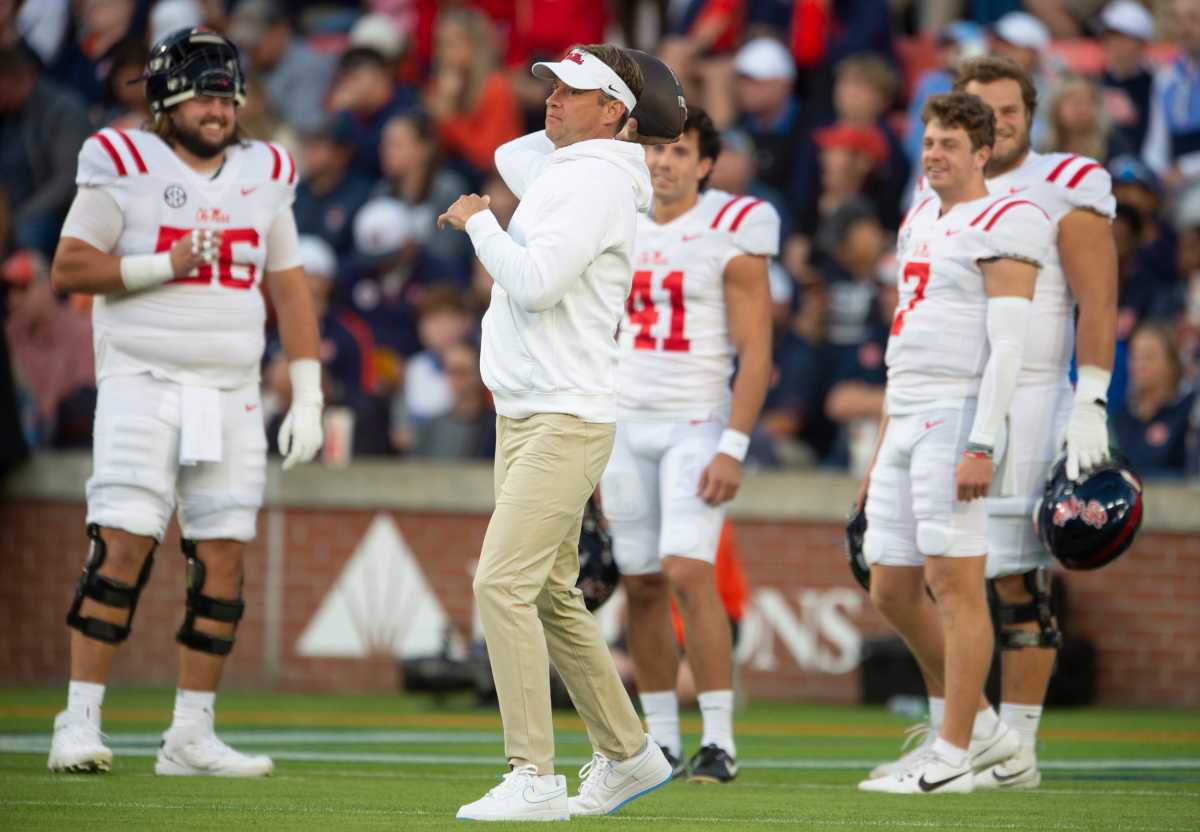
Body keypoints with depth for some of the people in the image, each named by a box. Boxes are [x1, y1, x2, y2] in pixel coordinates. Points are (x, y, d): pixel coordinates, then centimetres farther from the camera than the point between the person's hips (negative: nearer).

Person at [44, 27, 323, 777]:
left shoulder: (264, 175, 11)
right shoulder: (126, 166, -4)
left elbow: (290, 289, 13)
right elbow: (68, 267, -5)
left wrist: (307, 397, 7)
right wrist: (164, 265, -15)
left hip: (231, 394, 5)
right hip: (144, 380, -5)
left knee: (223, 560, 1)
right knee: (122, 547, -13)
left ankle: (192, 735, 7)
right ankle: (80, 723, -10)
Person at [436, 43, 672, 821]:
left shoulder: (596, 180, -13)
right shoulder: (559, 170, 16)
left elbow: (536, 282, -22)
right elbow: (510, 154, 39)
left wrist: (478, 223, -7)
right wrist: (574, 124, 23)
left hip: (567, 422, -10)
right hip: (523, 416, 10)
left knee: (504, 583, -18)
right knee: (550, 596, 15)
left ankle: (535, 778, -19)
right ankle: (627, 754, 25)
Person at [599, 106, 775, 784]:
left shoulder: (732, 234, -7)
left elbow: (756, 354, -10)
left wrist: (733, 449, -17)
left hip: (697, 424, -5)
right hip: (625, 424, 5)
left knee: (688, 573, -17)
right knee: (642, 584, 5)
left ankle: (720, 739, -12)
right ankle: (660, 739, 12)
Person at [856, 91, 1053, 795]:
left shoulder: (1004, 223, -7)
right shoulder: (923, 222, 21)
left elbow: (1009, 346, -14)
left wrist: (981, 446, -21)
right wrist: (883, 448, 23)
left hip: (958, 418, -9)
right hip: (908, 421, 9)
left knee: (955, 584, -8)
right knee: (893, 591, 9)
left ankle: (952, 757, -5)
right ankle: (986, 730, 19)